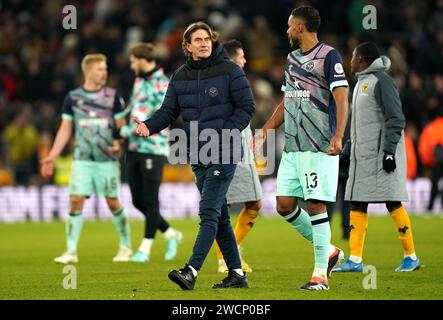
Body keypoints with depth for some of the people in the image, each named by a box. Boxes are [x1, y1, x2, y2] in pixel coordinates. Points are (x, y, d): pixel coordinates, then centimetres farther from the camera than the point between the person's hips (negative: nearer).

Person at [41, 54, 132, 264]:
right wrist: (52, 157, 2)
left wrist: (119, 143, -17)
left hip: (107, 160, -1)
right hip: (82, 159, 1)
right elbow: (65, 129, 8)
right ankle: (71, 251, -2)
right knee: (76, 201, -7)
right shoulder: (72, 97, 3)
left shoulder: (112, 96, 1)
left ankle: (125, 247, 19)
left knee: (113, 202, 2)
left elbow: (122, 126, 4)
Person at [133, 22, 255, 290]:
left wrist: (225, 135, -16)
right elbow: (169, 110, 7)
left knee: (209, 213, -14)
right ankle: (237, 274, 17)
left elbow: (247, 107, -5)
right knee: (219, 216, 10)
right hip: (198, 155, 7)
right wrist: (149, 126, -14)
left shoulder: (230, 70, -5)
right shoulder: (180, 76, 10)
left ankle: (191, 272, -21)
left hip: (224, 153, -7)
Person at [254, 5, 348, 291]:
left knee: (316, 204, -10)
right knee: (285, 205, 3)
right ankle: (329, 251, 19)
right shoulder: (292, 58, 18)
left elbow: (341, 99, -13)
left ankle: (321, 274, -4)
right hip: (292, 147, 8)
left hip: (320, 148, -8)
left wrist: (338, 136, -25)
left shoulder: (329, 56, -6)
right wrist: (265, 132, 22)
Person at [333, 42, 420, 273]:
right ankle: (355, 260, 5)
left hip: (380, 156, -9)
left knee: (392, 202, -7)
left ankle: (411, 256, 1)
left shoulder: (381, 81, -9)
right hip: (362, 156, 9)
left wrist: (389, 151, -20)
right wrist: (347, 151, 21)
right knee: (357, 204, 4)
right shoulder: (361, 82, 19)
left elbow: (395, 119, -15)